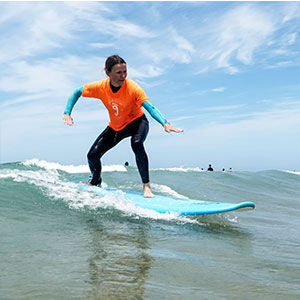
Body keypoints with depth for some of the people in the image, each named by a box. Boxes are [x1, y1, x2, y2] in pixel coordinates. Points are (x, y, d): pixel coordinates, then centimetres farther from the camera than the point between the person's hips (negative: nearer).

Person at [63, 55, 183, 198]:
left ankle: (146, 186, -27)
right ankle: (95, 183, 31)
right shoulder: (101, 87, -20)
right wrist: (67, 113, -19)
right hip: (115, 126, 4)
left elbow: (150, 107, -41)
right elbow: (76, 92, -6)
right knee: (92, 155, -1)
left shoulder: (132, 88, -30)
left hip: (136, 121, -4)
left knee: (136, 144, -38)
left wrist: (165, 123, -57)